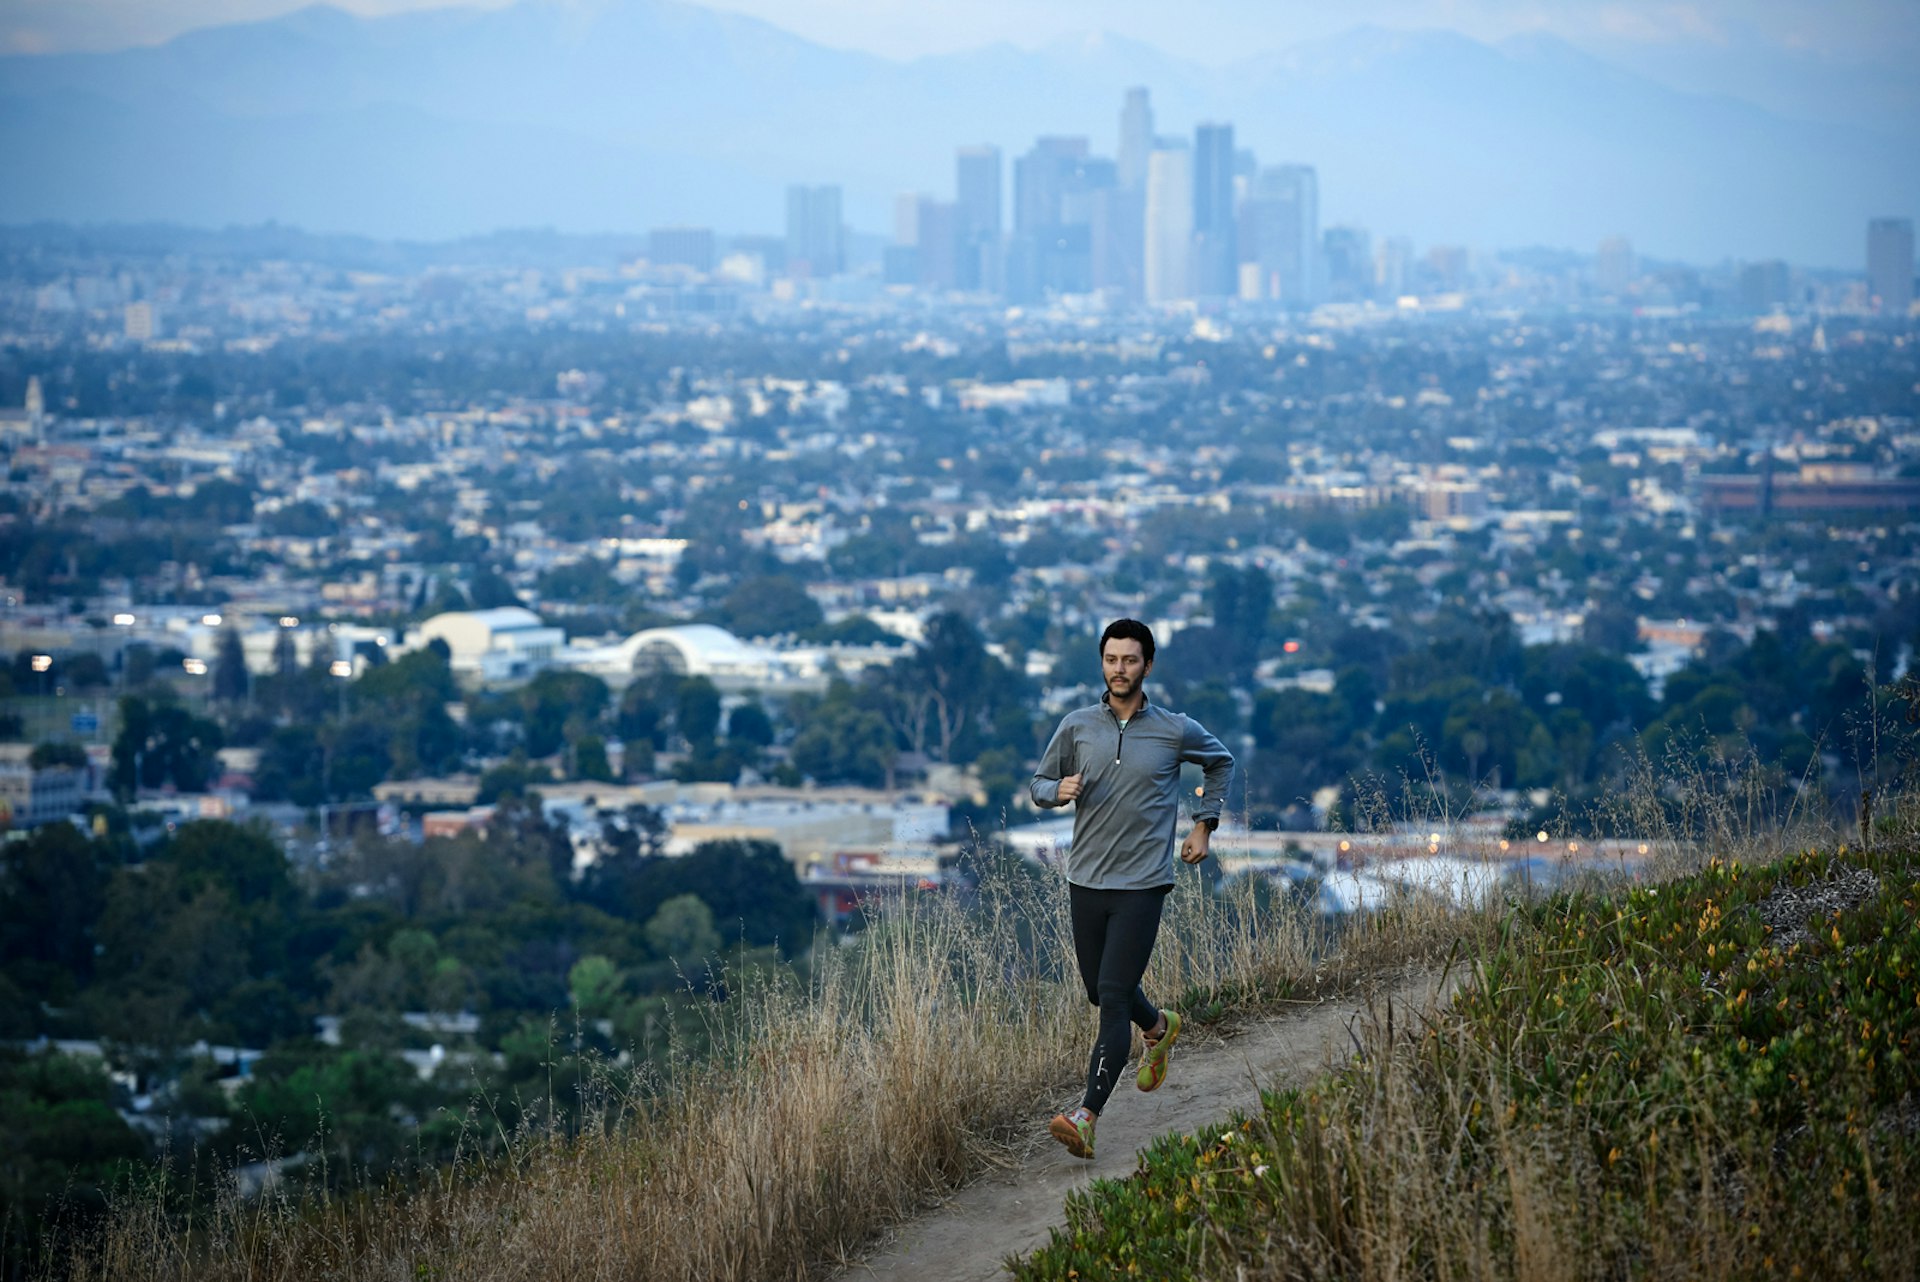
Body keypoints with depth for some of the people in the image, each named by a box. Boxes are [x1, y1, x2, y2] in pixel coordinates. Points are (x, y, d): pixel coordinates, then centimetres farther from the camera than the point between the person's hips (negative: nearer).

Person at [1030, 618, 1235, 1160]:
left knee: (1113, 997, -13)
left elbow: (1221, 763, 19)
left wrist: (1204, 826, 11)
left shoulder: (1176, 731, -1)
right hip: (1086, 879, 4)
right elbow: (1040, 784, 13)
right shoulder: (1076, 726, 3)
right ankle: (1159, 1028, 50)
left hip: (1142, 885, -4)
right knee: (1100, 992, 16)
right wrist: (1059, 790, -11)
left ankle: (1086, 1119, -20)